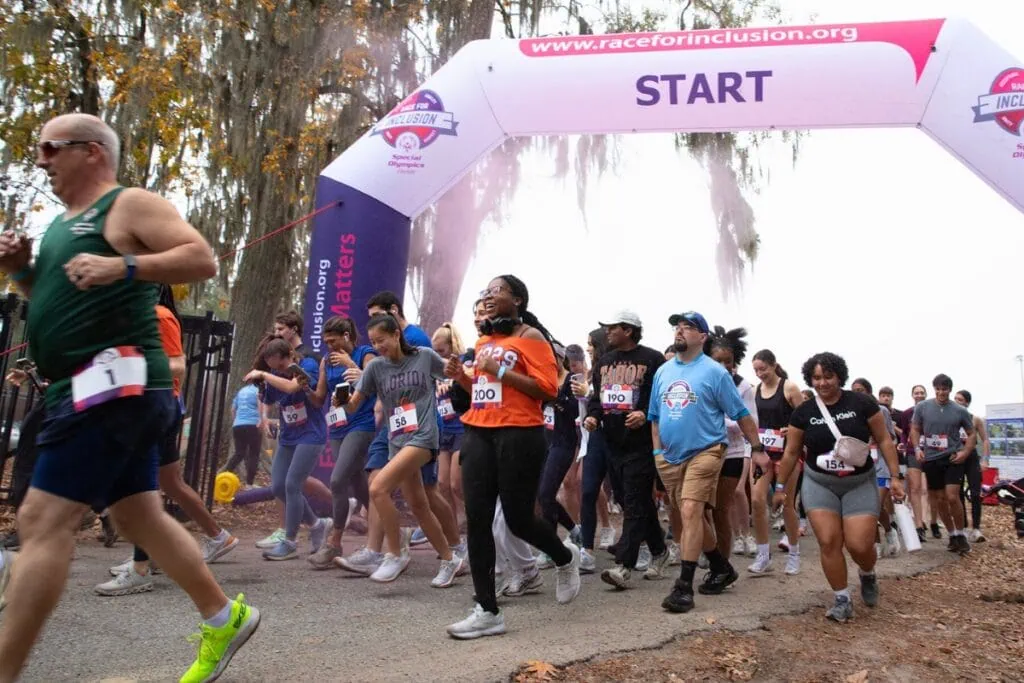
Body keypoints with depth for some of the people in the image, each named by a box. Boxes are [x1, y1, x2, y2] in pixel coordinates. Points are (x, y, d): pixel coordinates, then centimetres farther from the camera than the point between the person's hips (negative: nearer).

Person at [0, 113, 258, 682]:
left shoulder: (129, 204, -3)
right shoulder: (65, 223, 23)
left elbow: (203, 260, -14)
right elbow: (63, 302, 28)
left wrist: (122, 266, -26)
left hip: (115, 380, -10)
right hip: (97, 389, 10)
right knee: (141, 516, 12)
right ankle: (225, 617, 22)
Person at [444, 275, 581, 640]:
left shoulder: (530, 336, -4)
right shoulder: (483, 340, 18)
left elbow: (548, 389, -14)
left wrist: (500, 371, -17)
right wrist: (461, 377, 7)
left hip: (519, 435, -7)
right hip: (478, 434, 7)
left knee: (518, 518, 0)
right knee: (477, 520, 1)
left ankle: (566, 558, 33)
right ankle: (487, 611, 9)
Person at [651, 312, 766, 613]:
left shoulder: (715, 371, -6)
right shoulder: (662, 372, 9)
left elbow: (741, 413, -2)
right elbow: (655, 416, 16)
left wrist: (757, 448, -2)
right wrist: (658, 451, 9)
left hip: (704, 452, -6)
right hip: (670, 457, 6)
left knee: (691, 512, -17)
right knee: (696, 516, 14)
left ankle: (684, 587, -13)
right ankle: (722, 568, 33)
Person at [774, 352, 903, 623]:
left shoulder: (862, 403, -8)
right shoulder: (803, 412, -4)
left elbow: (884, 440, -1)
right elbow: (791, 453, 5)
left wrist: (895, 476, -6)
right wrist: (780, 487, 8)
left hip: (860, 484, -1)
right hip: (819, 484, 1)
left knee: (860, 545, -8)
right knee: (828, 542, -8)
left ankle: (868, 575, 28)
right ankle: (842, 600, 9)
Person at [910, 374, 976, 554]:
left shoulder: (960, 411, -2)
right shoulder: (922, 407, 0)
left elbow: (972, 434, 8)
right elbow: (915, 430, 9)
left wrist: (965, 452, -7)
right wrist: (917, 448, -6)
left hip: (953, 459, -2)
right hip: (931, 459, 2)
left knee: (952, 497, -12)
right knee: (940, 499, 9)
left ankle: (961, 534, 7)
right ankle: (952, 534, 26)